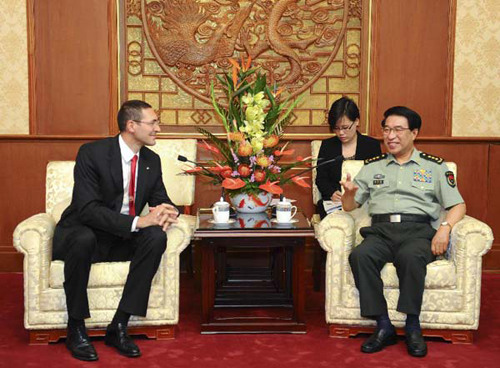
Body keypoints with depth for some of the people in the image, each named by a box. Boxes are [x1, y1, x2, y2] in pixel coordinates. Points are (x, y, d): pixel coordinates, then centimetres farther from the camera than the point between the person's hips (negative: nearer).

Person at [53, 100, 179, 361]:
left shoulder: (152, 160, 3)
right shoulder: (91, 153, -16)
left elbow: (160, 199, 8)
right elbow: (88, 209, -24)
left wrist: (166, 212, -19)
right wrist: (137, 221, -34)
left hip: (123, 240, 5)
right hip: (82, 233, -5)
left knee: (157, 237, -25)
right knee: (84, 239, -39)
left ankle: (119, 326, -20)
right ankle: (76, 329, -19)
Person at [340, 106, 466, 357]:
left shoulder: (434, 166, 16)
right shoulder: (372, 167, 21)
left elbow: (458, 205, 11)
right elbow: (349, 207, 21)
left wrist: (445, 228, -10)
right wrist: (349, 193, -3)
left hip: (418, 230, -2)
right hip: (381, 230, 2)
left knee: (410, 257, -38)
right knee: (359, 256, -32)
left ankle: (412, 327, -24)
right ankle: (383, 327, -25)